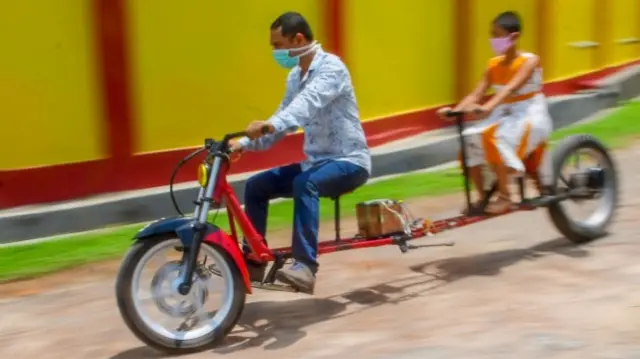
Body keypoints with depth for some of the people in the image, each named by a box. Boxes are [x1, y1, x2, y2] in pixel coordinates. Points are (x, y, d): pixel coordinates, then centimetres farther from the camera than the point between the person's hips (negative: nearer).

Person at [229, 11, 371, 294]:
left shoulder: (331, 67, -17)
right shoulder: (295, 76, 10)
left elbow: (309, 103, -36)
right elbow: (284, 118, 11)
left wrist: (270, 124, -53)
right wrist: (245, 143, -5)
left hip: (349, 161, -8)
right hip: (317, 160, 8)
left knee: (305, 184, -37)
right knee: (256, 186, 0)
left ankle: (305, 266, -38)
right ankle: (254, 261, 8)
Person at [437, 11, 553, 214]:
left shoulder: (529, 61, -13)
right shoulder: (494, 65, 4)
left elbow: (510, 89, -30)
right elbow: (476, 93, -6)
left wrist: (487, 108, -46)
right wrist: (455, 110, -24)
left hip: (530, 116, -6)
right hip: (504, 116, 7)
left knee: (495, 139, -33)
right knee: (470, 140, -16)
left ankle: (505, 197, -21)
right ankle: (482, 196, -1)